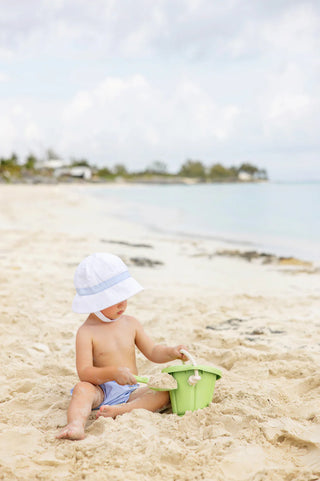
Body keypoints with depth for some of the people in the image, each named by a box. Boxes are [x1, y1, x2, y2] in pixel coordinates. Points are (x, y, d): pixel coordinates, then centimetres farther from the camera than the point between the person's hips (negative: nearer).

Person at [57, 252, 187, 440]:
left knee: (163, 393, -19)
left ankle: (121, 410, -38)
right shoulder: (86, 332, -8)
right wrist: (113, 373, -30)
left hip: (130, 391, 4)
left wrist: (172, 352, -7)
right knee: (82, 388, -33)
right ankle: (76, 424, -55)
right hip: (101, 391, -4)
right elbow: (84, 372, -16)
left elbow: (153, 352, 14)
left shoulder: (131, 323, 9)